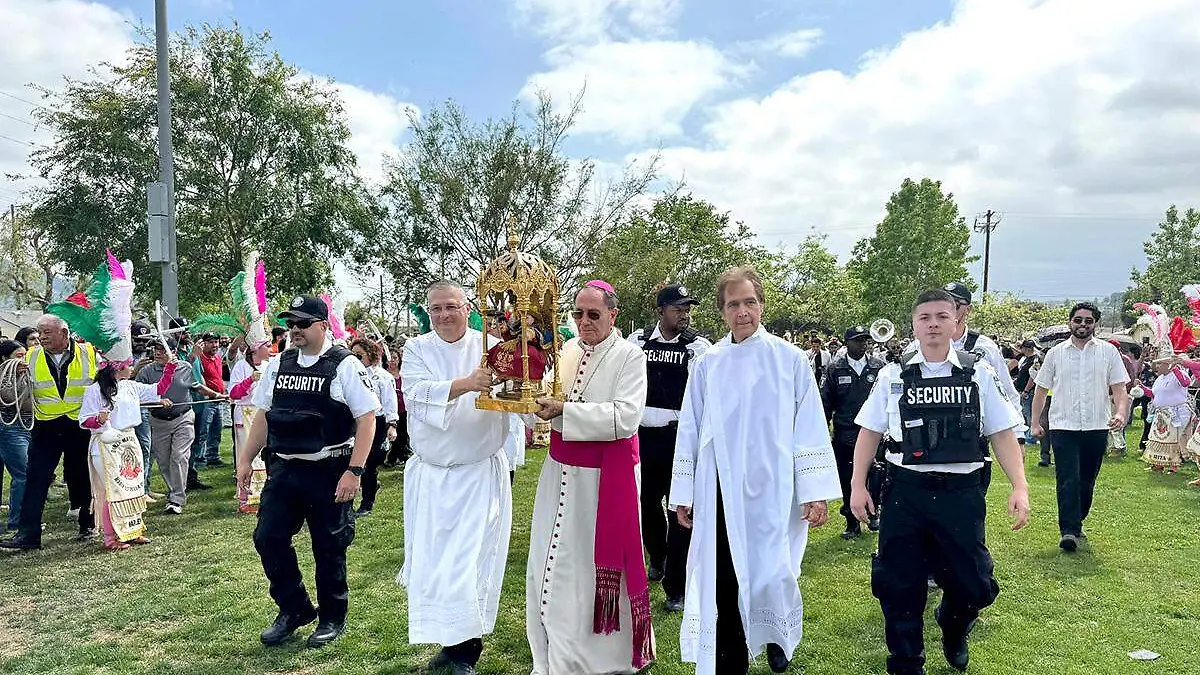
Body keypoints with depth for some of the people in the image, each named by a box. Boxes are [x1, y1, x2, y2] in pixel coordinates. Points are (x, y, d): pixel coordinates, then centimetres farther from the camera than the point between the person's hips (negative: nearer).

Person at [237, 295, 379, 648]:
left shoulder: (345, 366, -10)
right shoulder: (278, 365, 8)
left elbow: (367, 419, -13)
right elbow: (263, 415, 16)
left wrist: (354, 472, -18)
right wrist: (245, 459, 11)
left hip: (328, 473, -5)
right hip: (283, 470, 5)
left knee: (328, 548, 6)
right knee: (268, 538, 4)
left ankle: (332, 618, 27)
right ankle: (293, 609, 26)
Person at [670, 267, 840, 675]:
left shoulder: (789, 359, -1)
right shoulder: (708, 365, 4)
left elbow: (810, 428, -2)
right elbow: (690, 429, 7)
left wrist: (816, 492, -5)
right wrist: (683, 494, 6)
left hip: (771, 489, -1)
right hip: (720, 491, 2)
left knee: (771, 574, 4)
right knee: (723, 580, 3)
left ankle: (779, 638, 37)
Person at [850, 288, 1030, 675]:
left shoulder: (978, 374, 3)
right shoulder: (894, 377, 3)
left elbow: (1003, 435, 3)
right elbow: (869, 433, 7)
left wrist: (1019, 487, -6)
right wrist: (858, 485, 1)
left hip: (961, 493, 0)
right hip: (905, 491, 0)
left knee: (970, 583, 7)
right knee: (899, 583, 5)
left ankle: (953, 633, 43)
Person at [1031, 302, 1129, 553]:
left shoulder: (1108, 351, 5)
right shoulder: (1055, 353, 5)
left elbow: (1119, 388, 3)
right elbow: (1041, 390, 11)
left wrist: (1120, 413, -16)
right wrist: (1035, 423, 7)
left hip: (1097, 427, 1)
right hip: (1063, 426, -1)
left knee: (1086, 482, 11)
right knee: (1068, 480, -11)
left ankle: (1075, 524, 27)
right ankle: (1068, 530, -12)